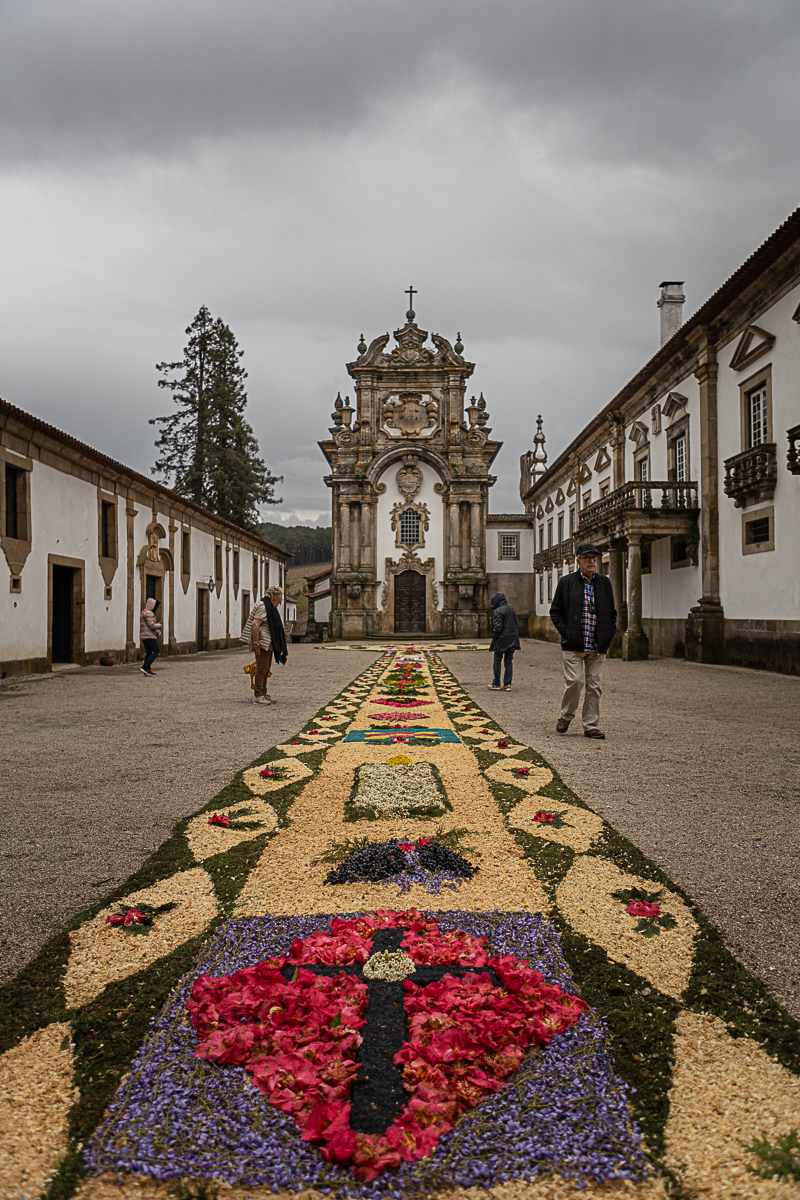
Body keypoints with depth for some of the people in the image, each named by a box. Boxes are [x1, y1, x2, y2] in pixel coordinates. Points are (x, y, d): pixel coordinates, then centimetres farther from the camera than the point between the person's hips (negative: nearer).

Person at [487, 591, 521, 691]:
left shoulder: (498, 611, -12)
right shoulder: (511, 609, 12)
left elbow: (497, 627, -17)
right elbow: (515, 624, 15)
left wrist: (493, 638, -7)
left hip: (501, 640, -7)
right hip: (512, 640, 7)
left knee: (497, 661, 5)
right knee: (509, 662, 9)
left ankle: (496, 684, 9)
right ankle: (507, 684, 8)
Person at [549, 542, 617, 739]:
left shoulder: (605, 583, 12)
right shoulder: (566, 582, 3)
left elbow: (612, 612, 19)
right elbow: (555, 611, 6)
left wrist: (608, 634, 5)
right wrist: (565, 632, -6)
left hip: (598, 647, 3)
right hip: (573, 645, -3)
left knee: (594, 686, 4)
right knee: (574, 681, -9)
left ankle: (591, 726, 12)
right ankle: (565, 717, 15)